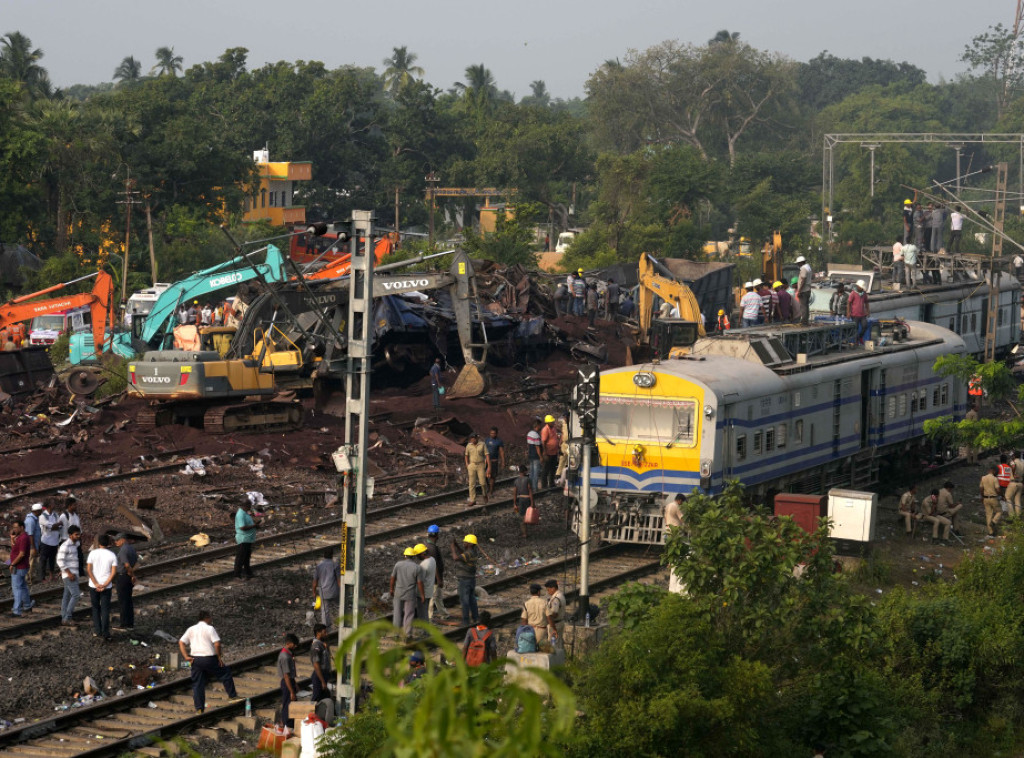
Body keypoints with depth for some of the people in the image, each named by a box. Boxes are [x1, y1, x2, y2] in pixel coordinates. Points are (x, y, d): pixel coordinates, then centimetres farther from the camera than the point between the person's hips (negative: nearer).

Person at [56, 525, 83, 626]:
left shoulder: (74, 544, 13)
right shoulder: (65, 546, -15)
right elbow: (60, 561, -20)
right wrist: (69, 573, -22)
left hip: (73, 574, 9)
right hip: (68, 575, -9)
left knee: (67, 596, 10)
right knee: (75, 595, -13)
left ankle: (64, 619, 14)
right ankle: (67, 618, -12)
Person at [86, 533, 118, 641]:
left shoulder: (93, 553, -4)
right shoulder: (112, 555, -3)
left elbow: (88, 569, -9)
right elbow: (113, 572, -10)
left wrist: (96, 584, -10)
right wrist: (105, 585, -10)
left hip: (93, 586, 0)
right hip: (106, 586, 0)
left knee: (96, 608, 15)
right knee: (105, 610, 3)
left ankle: (97, 631, 14)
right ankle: (105, 633, -3)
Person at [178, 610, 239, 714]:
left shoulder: (191, 629, 10)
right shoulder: (210, 628, -5)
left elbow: (181, 642, 4)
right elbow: (217, 644, -15)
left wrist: (186, 656, -1)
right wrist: (219, 656, -4)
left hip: (195, 659, 5)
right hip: (209, 658, -5)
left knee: (198, 684, 7)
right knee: (225, 674, 15)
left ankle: (199, 708, 5)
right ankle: (233, 695, 21)